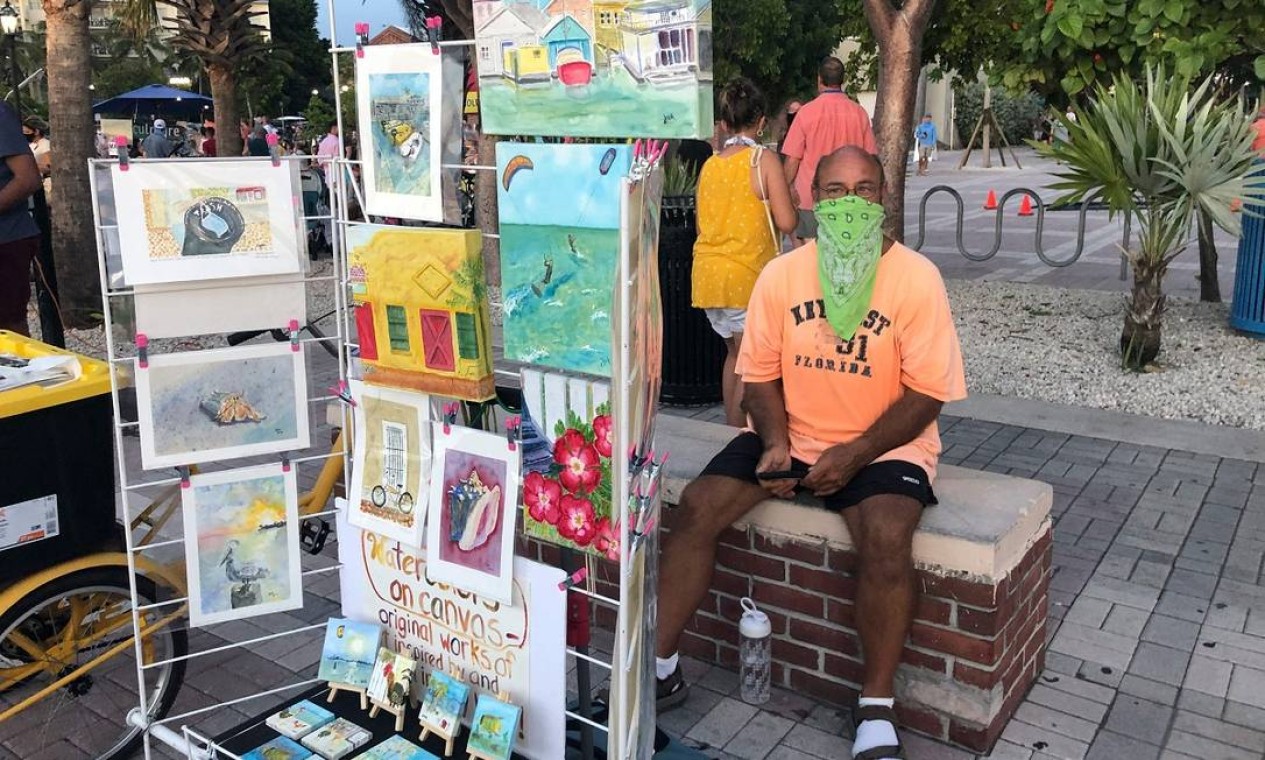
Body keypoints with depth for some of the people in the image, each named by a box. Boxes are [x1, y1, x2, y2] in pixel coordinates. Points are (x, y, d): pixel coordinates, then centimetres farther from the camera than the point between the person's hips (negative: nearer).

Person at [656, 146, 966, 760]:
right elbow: (760, 374, 4)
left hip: (881, 445, -3)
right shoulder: (780, 275, -1)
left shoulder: (916, 278, -10)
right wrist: (775, 443, -14)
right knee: (696, 506, -15)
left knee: (886, 538, -31)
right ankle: (660, 667, -1)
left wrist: (854, 455, -21)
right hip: (788, 434, 3)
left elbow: (926, 393, -11)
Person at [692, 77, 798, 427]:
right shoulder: (764, 160, -7)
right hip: (747, 274, -6)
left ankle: (732, 429, 28)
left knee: (735, 353, 21)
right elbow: (786, 222, -13)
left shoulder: (710, 164, 8)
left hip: (709, 272, 6)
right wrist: (793, 205, 8)